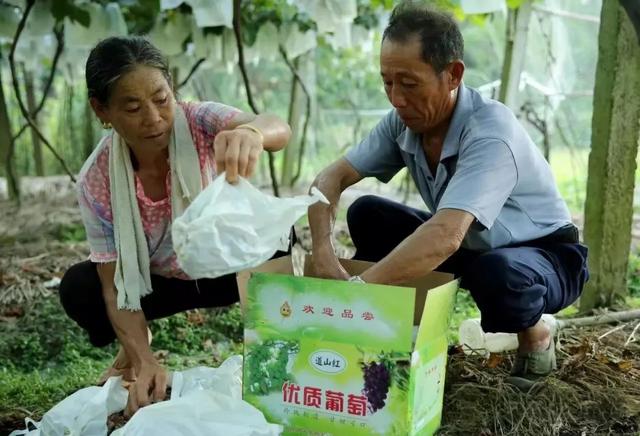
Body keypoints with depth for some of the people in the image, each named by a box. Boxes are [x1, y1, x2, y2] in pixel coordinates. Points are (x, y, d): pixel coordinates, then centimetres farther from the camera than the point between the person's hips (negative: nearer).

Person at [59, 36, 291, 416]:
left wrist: (251, 132, -74)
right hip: (161, 280, 2)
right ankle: (135, 345, 12)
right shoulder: (96, 182, -24)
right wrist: (145, 360, -37)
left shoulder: (200, 123, -28)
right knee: (77, 289, -21)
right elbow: (114, 284, -22)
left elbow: (280, 130, -49)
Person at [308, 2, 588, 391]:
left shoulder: (491, 133, -34)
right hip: (469, 244, 6)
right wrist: (324, 260, -30)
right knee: (367, 214, -10)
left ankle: (535, 336, -4)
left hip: (544, 253, -6)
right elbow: (331, 178, -12)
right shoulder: (405, 120, -13)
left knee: (497, 273, -40)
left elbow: (444, 237, -47)